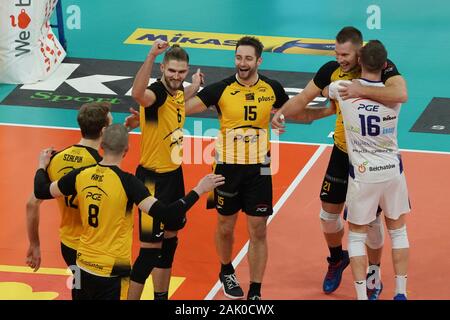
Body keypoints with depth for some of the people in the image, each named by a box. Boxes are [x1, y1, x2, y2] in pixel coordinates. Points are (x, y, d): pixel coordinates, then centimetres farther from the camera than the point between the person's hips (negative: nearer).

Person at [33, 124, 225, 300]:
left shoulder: (81, 175, -4)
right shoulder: (127, 182, -19)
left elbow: (42, 191, 11)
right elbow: (165, 215, -25)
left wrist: (42, 165, 30)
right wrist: (198, 191, -18)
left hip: (84, 264, 5)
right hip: (112, 270, -5)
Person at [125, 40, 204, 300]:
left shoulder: (177, 91, 3)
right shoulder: (157, 93, -23)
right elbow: (139, 95, -50)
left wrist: (195, 87, 25)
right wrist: (151, 56, -59)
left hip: (174, 174, 9)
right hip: (153, 179, -9)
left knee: (169, 240, 19)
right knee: (150, 248, -6)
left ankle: (161, 296, 33)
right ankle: (132, 297, 3)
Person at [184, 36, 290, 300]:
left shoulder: (272, 89, -3)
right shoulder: (222, 89, -10)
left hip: (258, 168, 1)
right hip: (228, 167, -1)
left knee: (258, 232, 1)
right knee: (225, 227, 13)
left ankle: (255, 293, 11)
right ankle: (226, 272, 41)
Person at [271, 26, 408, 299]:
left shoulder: (381, 68, -21)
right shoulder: (332, 70, -8)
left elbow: (401, 94, -40)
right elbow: (303, 98, 2)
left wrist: (361, 90, -41)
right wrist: (282, 113, -15)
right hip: (343, 153, 4)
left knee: (371, 219, 4)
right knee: (328, 213, 11)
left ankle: (374, 277, 24)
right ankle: (337, 259, 40)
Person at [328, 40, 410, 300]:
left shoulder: (343, 89, -13)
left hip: (363, 174, -2)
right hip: (393, 171, 2)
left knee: (357, 236, 11)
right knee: (398, 230, 18)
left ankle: (362, 296, 6)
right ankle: (401, 293, 19)